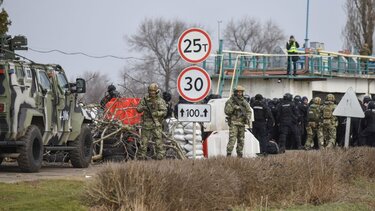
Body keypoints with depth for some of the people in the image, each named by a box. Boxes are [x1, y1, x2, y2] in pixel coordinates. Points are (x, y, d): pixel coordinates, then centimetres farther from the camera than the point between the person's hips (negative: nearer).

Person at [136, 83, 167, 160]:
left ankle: (159, 157, -1)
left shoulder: (161, 101, 0)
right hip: (146, 124, 2)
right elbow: (138, 109, 7)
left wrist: (155, 113, -19)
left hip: (156, 125, -2)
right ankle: (141, 157, 9)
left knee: (158, 141, -5)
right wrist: (143, 108, -15)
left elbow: (164, 112, -7)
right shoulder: (145, 99, 7)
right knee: (143, 142, 3)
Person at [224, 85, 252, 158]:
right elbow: (226, 111, -8)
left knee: (241, 140, 8)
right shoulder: (230, 101, -1)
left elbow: (249, 111, 13)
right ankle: (228, 154, -14)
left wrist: (248, 117, -5)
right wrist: (233, 107, -20)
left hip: (242, 124, 5)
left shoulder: (244, 102, 12)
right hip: (233, 123, -5)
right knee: (232, 139, -14)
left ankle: (239, 154, 16)